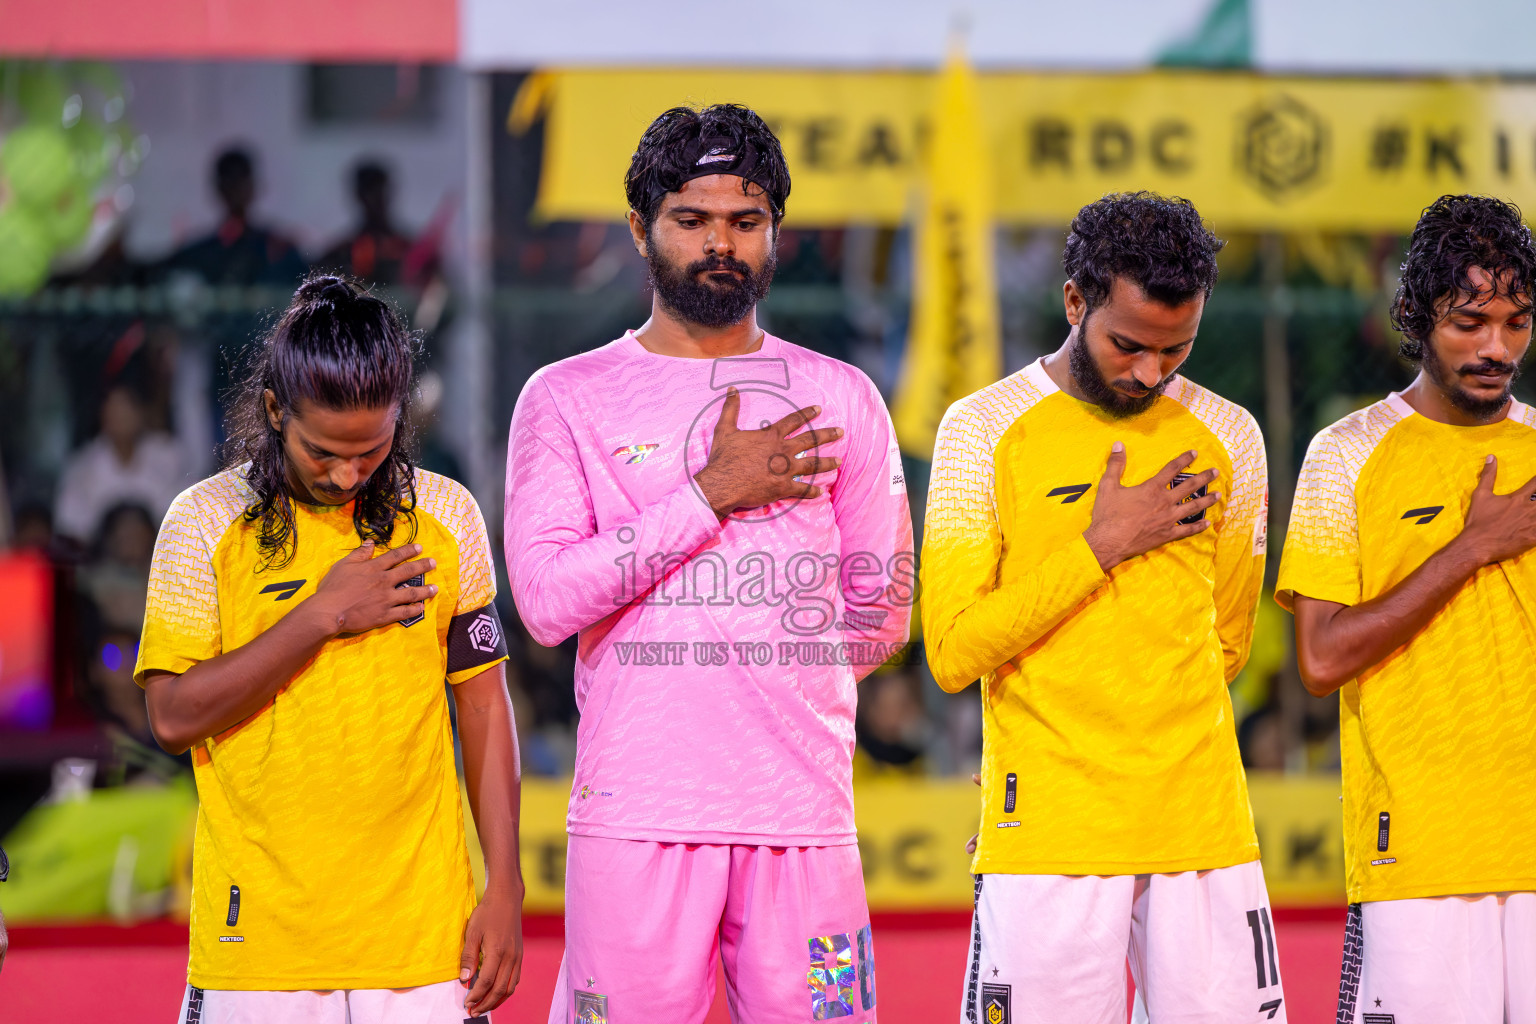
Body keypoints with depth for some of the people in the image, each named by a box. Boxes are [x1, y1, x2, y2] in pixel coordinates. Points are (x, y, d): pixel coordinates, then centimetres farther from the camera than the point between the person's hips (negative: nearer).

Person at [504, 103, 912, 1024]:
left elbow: (883, 612, 17)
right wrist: (711, 495, -7)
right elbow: (547, 598, -7)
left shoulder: (841, 399, 13)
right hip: (635, 813, -2)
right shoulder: (568, 398, 6)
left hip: (804, 811, 2)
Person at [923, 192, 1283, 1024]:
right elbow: (954, 653, -7)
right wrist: (1103, 545, -9)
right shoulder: (984, 429, 0)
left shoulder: (1227, 439, 10)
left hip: (1205, 824, 3)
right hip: (1046, 837, -3)